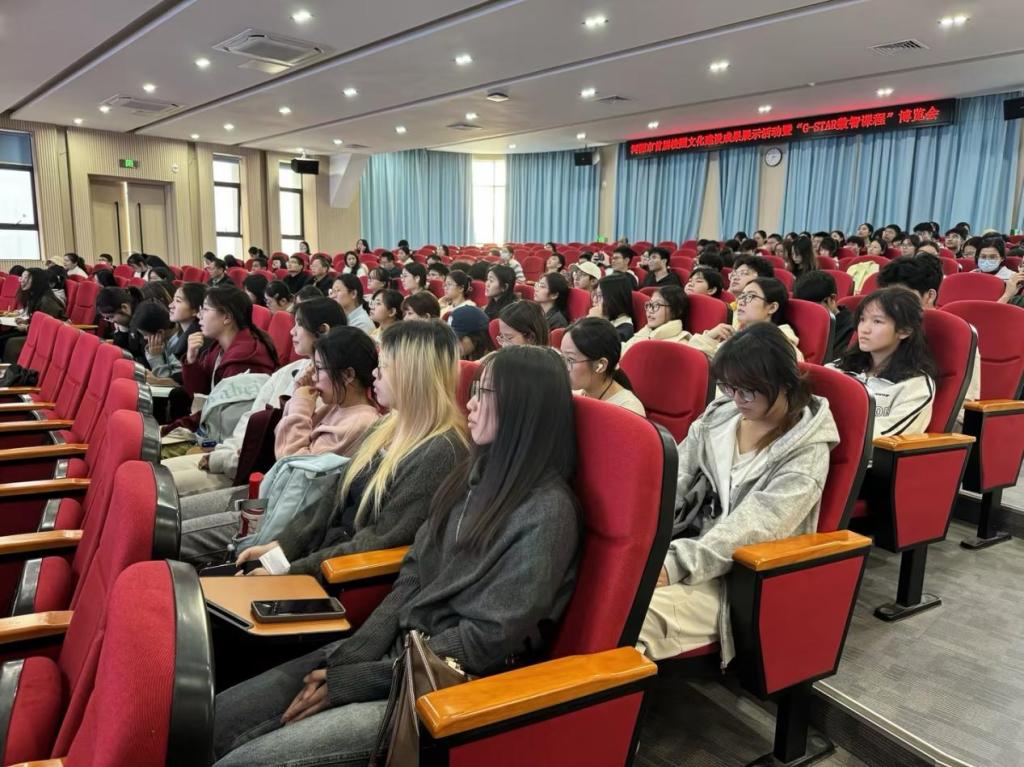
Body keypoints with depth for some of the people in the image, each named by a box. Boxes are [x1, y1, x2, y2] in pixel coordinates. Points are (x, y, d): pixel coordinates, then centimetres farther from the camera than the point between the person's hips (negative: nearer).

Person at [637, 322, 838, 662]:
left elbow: (754, 527, -21)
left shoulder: (808, 450, -10)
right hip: (690, 545, 6)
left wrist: (675, 565, -31)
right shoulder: (718, 416, 6)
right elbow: (672, 484, 0)